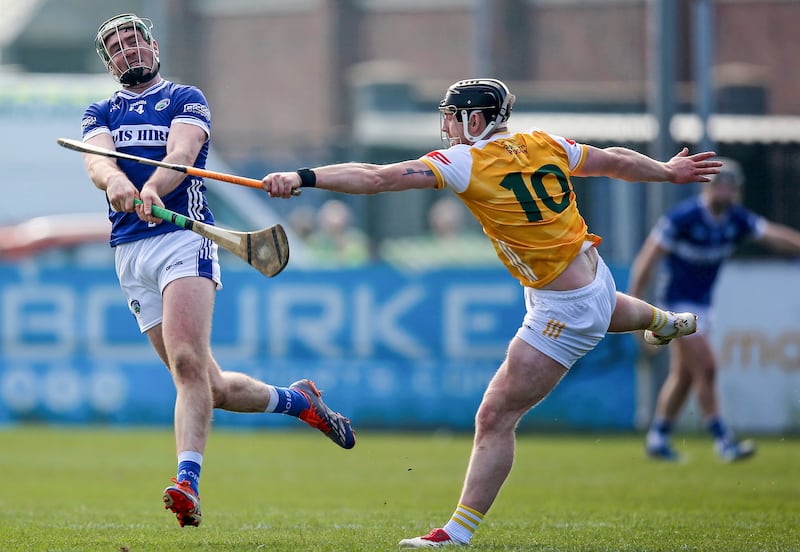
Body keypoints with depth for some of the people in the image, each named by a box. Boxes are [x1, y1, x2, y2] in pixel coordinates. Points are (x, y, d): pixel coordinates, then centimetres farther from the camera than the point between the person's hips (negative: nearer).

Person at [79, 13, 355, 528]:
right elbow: (95, 160, -4)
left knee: (188, 360, -25)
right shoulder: (101, 113, 18)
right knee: (212, 387, 3)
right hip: (130, 251, 4)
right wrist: (114, 180, -29)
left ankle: (188, 482, -35)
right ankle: (296, 399, 26)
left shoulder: (186, 99, 10)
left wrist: (152, 189, -33)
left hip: (183, 239, -4)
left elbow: (181, 154, -11)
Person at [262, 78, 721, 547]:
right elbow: (615, 161, 10)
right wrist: (668, 171, 28)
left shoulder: (467, 162, -22)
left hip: (564, 312, -9)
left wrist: (303, 177, -34)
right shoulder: (545, 145, -3)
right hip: (596, 276, 9)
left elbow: (378, 178, -30)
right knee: (601, 310, 47)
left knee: (495, 418, -7)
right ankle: (667, 322, 78)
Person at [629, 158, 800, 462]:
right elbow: (646, 260, -17)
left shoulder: (737, 220, -2)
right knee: (705, 368, -11)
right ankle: (724, 442, -8)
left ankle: (657, 439, 23)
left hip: (702, 305, 7)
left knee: (683, 375, 12)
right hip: (677, 303, -7)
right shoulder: (682, 218, -20)